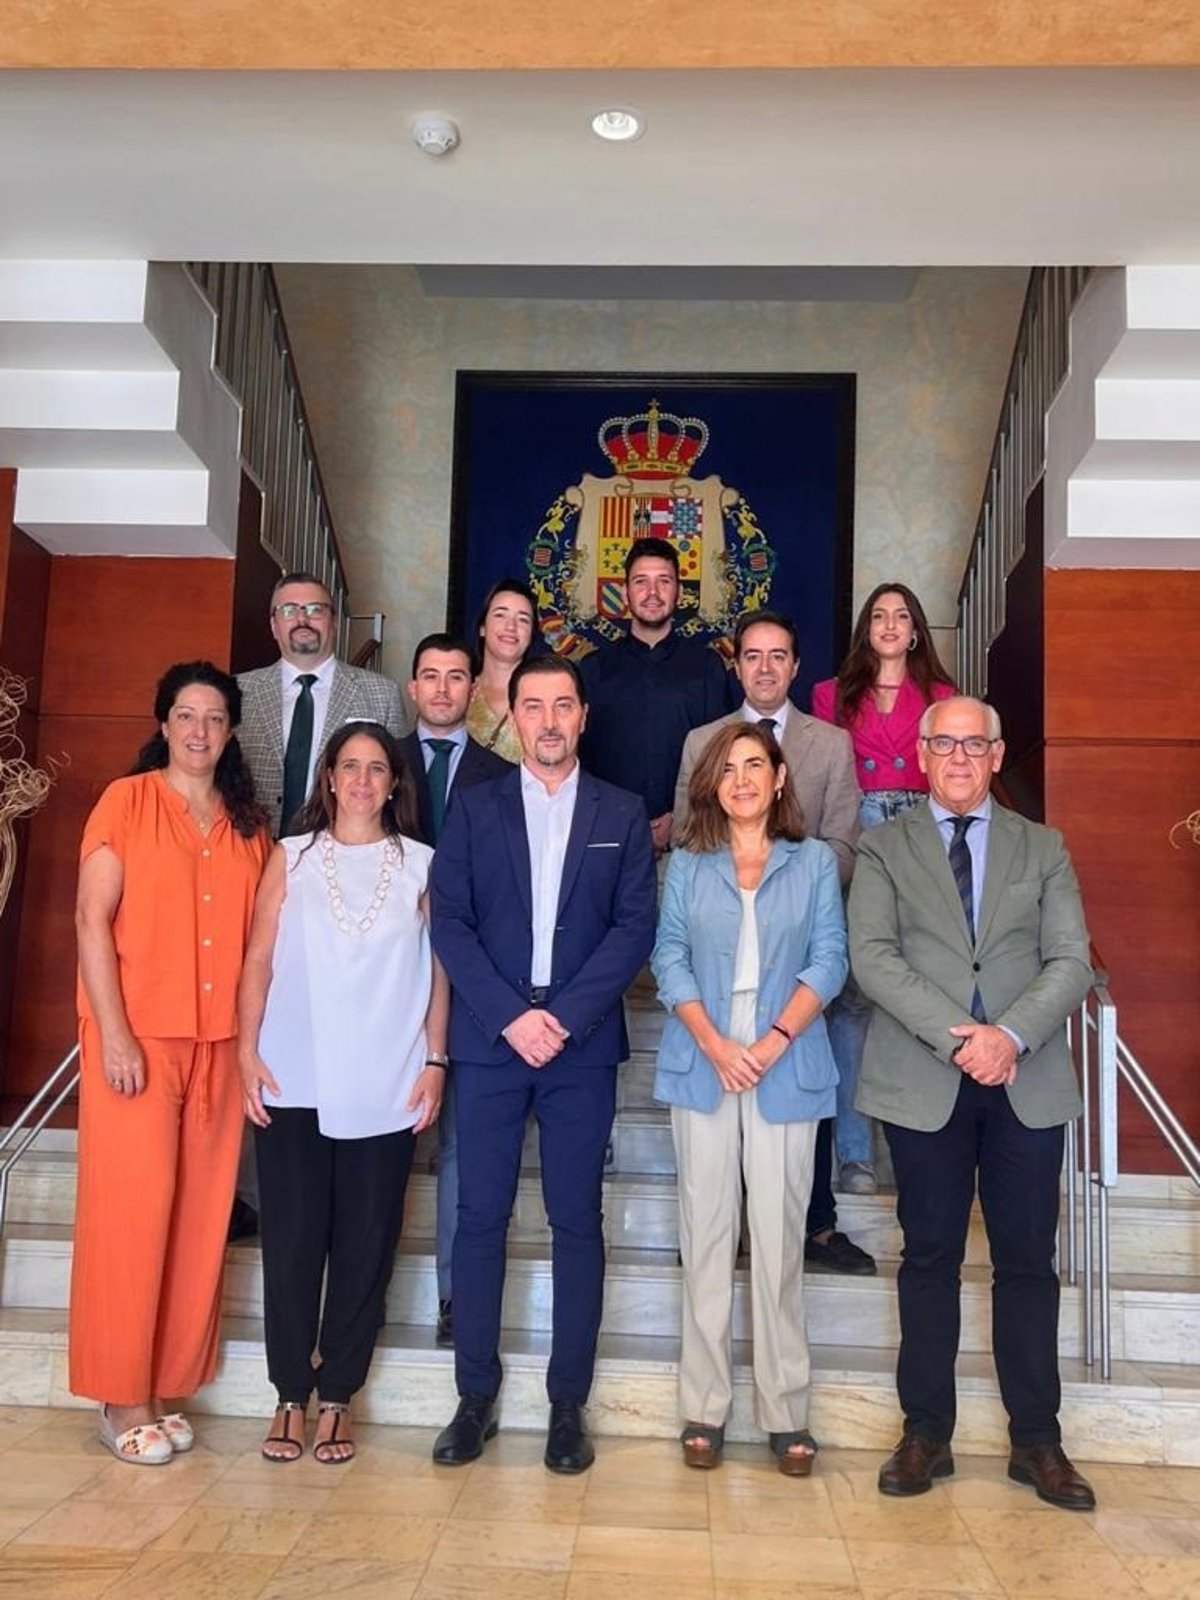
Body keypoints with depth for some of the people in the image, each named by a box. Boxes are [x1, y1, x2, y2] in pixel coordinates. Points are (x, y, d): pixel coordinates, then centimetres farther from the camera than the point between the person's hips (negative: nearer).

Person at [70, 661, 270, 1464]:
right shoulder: (127, 801, -1)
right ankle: (123, 1398, 12)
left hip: (220, 1043, 4)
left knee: (200, 1217, 7)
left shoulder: (249, 824, 11)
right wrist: (113, 1034, -13)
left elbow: (258, 938, 11)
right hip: (136, 1038, -4)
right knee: (132, 1210, -1)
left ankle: (167, 1387, 19)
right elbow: (92, 919, -6)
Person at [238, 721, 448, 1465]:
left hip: (385, 1088, 0)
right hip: (294, 1083, 0)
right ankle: (291, 1394, 19)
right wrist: (247, 1050, -3)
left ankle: (336, 1396, 19)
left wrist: (436, 1061, -2)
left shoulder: (420, 864, 6)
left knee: (364, 1243, 5)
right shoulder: (291, 857, 8)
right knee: (292, 1237, 4)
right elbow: (260, 960, 5)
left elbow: (439, 969, 5)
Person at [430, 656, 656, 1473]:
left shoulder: (622, 813, 7)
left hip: (583, 1043, 0)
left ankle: (569, 1403, 17)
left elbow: (635, 926, -1)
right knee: (480, 1216, 4)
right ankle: (476, 1397, 18)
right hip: (489, 1039, 0)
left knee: (577, 1221, 5)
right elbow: (451, 922, 0)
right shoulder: (473, 807, 7)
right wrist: (510, 1016, -12)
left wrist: (567, 1016, -12)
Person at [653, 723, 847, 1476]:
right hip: (702, 1065, 1)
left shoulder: (815, 861, 7)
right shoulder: (687, 864, 9)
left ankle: (786, 1410, 12)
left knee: (779, 1235, 1)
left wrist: (774, 1041, -12)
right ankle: (704, 1405, 14)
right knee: (706, 1232, 5)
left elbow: (829, 961, 0)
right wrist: (715, 1045, -12)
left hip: (787, 1066, -1)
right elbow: (670, 959, 2)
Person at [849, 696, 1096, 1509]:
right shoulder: (884, 847, 4)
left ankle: (1037, 1441, 22)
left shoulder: (1043, 849, 10)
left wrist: (1012, 1035, -15)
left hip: (1028, 1081, 2)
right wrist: (954, 1037, -18)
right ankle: (927, 1434, 21)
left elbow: (1071, 961, 1)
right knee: (931, 1258, 8)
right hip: (925, 1082, -1)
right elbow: (872, 956, -8)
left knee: (1028, 1260, 8)